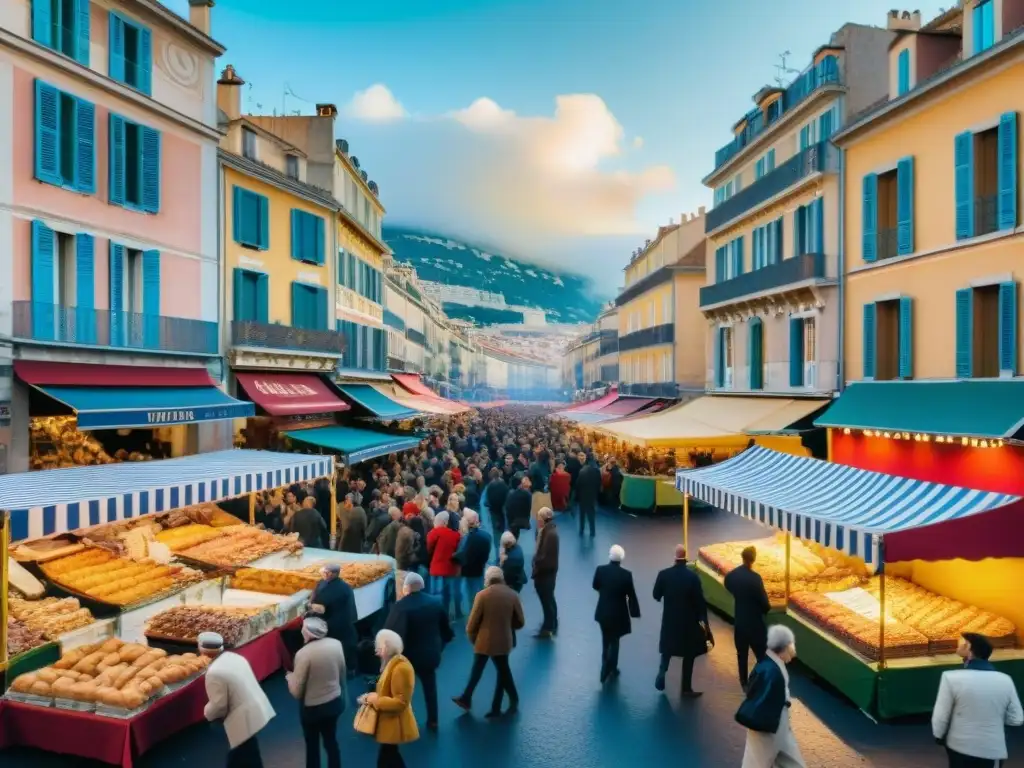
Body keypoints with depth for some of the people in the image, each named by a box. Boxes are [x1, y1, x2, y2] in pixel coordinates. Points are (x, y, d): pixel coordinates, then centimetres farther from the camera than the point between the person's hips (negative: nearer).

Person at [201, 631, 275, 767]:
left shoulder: (214, 672, -21)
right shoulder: (235, 657, 4)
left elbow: (218, 705, -17)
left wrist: (207, 713, 5)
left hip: (245, 718, -9)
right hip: (257, 708, 9)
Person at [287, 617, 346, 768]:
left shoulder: (303, 654, -25)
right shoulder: (336, 644, -10)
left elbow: (297, 692, -18)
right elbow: (342, 674, 5)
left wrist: (289, 676, 1)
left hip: (312, 708, -4)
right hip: (335, 702, 4)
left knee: (312, 746, 19)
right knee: (331, 741, 23)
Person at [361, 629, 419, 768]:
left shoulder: (401, 667, -28)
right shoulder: (392, 663, 4)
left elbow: (400, 703, -27)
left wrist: (376, 700, -21)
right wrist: (373, 696, 1)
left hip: (394, 724, -10)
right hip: (389, 721, 10)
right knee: (391, 756, 22)